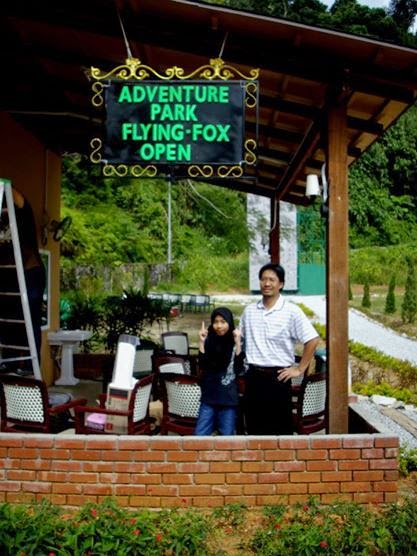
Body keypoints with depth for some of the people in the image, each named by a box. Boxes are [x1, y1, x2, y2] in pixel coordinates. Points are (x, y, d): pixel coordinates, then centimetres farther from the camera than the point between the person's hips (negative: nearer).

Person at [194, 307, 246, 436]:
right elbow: (202, 366, -7)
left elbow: (239, 369, -11)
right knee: (200, 435, 1)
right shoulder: (209, 341, 2)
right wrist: (201, 342, -14)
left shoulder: (237, 343, -2)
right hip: (209, 397, 2)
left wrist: (237, 343, -18)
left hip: (229, 398, -1)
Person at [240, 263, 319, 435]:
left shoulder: (291, 311, -8)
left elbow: (312, 340, -9)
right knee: (254, 427, 11)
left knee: (280, 428, 5)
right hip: (254, 377, 4)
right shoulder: (249, 311, 6)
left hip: (278, 377, -4)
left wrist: (300, 369, -9)